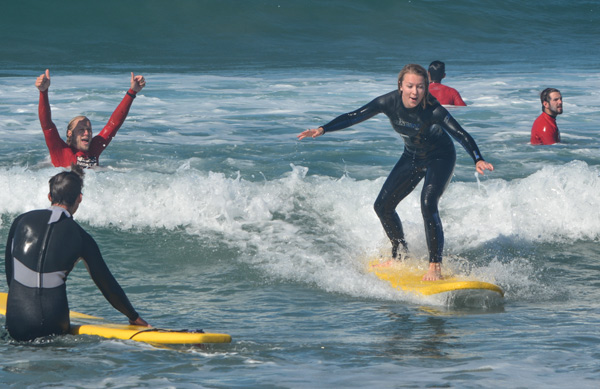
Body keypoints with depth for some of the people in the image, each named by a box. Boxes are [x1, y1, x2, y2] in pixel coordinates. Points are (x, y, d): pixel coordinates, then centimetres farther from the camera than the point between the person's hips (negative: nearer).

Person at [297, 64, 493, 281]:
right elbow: (354, 117, -12)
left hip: (440, 157, -6)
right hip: (412, 156, 6)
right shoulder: (389, 102, -21)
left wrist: (478, 160, -54)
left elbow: (461, 134, -38)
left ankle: (435, 266, -24)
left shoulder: (433, 110, -32)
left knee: (428, 204, -28)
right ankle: (400, 255, 29)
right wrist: (322, 129, -21)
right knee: (383, 206, 6)